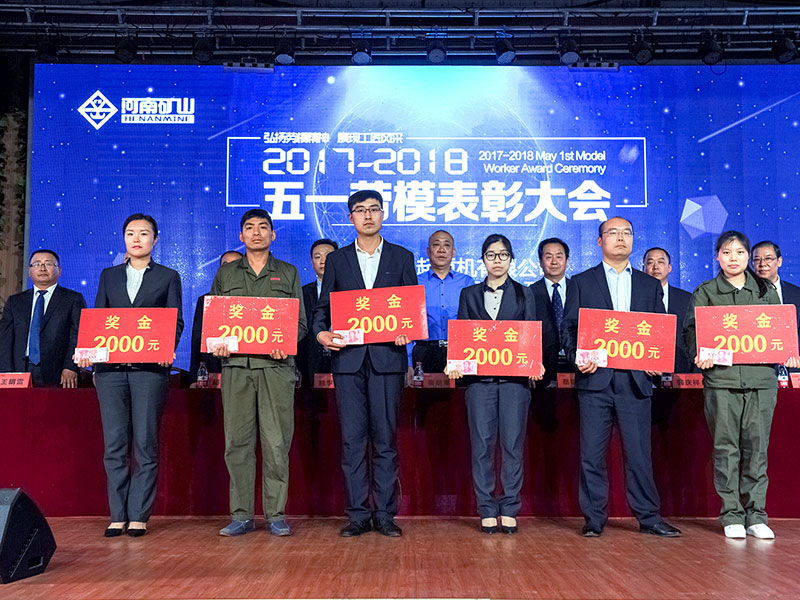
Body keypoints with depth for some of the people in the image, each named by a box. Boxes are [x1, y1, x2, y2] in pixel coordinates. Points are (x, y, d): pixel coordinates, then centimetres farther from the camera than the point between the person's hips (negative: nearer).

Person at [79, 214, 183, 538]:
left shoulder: (168, 277, 11)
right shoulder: (109, 276, 19)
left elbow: (175, 322, 4)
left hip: (149, 368, -2)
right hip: (110, 368, 3)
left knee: (145, 444, -2)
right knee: (114, 445, 3)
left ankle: (138, 516, 6)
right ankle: (118, 515, 11)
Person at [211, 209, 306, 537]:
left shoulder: (288, 273, 14)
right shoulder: (226, 273, 17)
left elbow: (300, 321, 9)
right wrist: (217, 343, -5)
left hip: (276, 365, -1)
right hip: (236, 365, 1)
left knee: (276, 443, -4)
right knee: (237, 442, 1)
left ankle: (276, 514, 5)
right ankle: (241, 515, 9)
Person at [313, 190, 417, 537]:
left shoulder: (402, 258, 11)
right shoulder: (337, 260, 13)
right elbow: (323, 307, 12)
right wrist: (321, 333, -8)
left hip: (387, 357, -1)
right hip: (348, 357, 1)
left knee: (386, 438, 1)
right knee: (352, 439, 2)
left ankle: (385, 514, 10)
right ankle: (357, 514, 10)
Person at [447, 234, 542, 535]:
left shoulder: (524, 294, 13)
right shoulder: (469, 294, 14)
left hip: (515, 378, 0)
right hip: (479, 378, 0)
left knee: (513, 445, 0)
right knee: (482, 445, 0)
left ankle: (509, 510, 9)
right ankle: (487, 511, 9)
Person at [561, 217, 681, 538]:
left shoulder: (650, 285, 16)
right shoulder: (581, 282, 10)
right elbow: (568, 328, 5)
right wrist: (578, 358, -12)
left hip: (635, 379, 1)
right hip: (595, 378, -1)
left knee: (639, 452, 4)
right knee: (592, 453, 2)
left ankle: (648, 517, 15)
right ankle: (594, 519, 12)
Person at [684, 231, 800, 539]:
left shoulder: (767, 290, 15)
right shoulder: (705, 292, 9)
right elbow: (691, 329, 2)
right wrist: (700, 353, -16)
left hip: (761, 376, 2)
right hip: (721, 377, -1)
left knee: (757, 446, 1)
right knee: (726, 447, 0)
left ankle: (756, 515, 10)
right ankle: (731, 514, 8)